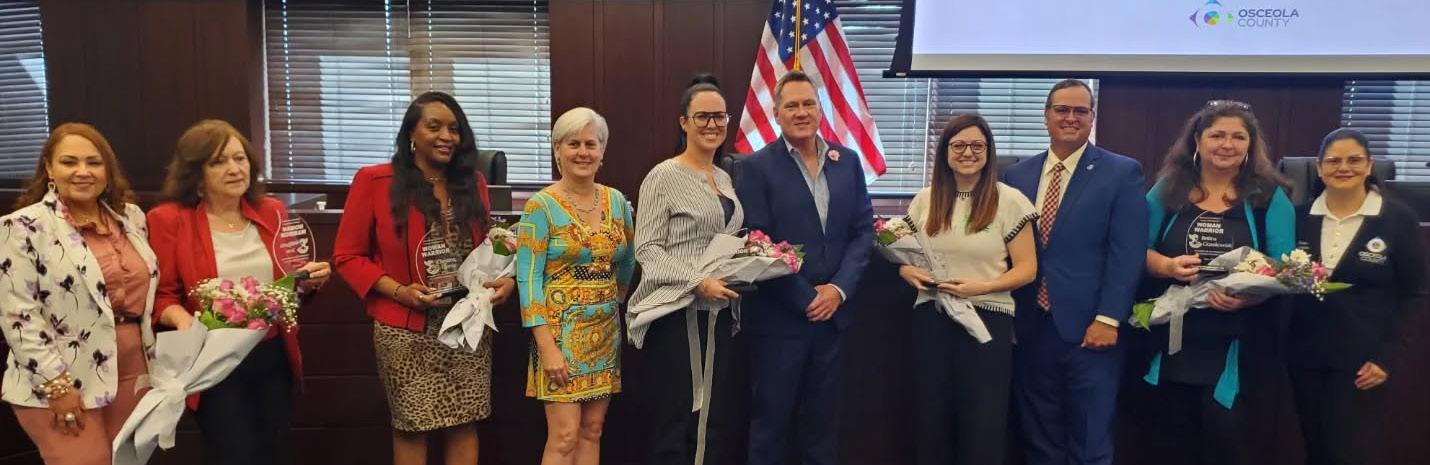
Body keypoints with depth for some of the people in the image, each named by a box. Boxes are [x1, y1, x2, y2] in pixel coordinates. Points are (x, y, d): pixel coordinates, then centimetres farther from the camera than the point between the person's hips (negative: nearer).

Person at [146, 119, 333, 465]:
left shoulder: (272, 212, 5)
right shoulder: (169, 220, -7)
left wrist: (308, 281, -5)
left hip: (273, 358, 5)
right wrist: (183, 319, -26)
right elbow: (161, 295, -7)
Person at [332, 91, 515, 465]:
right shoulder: (374, 182, -7)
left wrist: (506, 279, -6)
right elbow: (347, 256, -4)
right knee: (412, 428, 9)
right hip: (407, 331, -3)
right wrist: (398, 291, -17)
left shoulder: (472, 183, 6)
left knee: (465, 425, 10)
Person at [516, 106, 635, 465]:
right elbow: (528, 279, -12)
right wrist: (547, 347, -17)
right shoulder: (541, 206, -9)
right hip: (561, 330, -5)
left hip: (605, 330, 5)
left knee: (592, 431, 10)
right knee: (565, 436, -5)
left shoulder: (617, 201, 5)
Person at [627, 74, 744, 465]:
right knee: (675, 420, 2)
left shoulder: (724, 178, 14)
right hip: (677, 314, -7)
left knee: (714, 421, 11)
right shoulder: (663, 177, -7)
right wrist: (699, 282, -21)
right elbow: (646, 249, -12)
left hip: (719, 314, 7)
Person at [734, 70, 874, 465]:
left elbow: (863, 230, 5)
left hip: (832, 311, 4)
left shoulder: (847, 161, 7)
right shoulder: (757, 166, -7)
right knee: (771, 419, 9)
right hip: (779, 316, -4)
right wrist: (805, 298, -13)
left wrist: (838, 289, -8)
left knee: (822, 418, 16)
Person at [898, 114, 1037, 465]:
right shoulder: (924, 200, 6)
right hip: (931, 320, 3)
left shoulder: (1009, 201, -5)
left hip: (987, 321, -3)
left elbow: (1026, 269, -4)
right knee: (931, 421, 12)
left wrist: (981, 286, -19)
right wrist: (909, 272, -6)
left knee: (982, 428, 7)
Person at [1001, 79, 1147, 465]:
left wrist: (1108, 319, -14)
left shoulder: (1122, 173, -1)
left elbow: (1127, 254, -7)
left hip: (1089, 327, -3)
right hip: (1030, 327, 4)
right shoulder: (1017, 175, 9)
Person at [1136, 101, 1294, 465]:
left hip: (1235, 346, -1)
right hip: (1170, 341, 2)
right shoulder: (1168, 189, 6)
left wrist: (1248, 297, -22)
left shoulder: (1270, 198, 2)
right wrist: (1167, 265, -16)